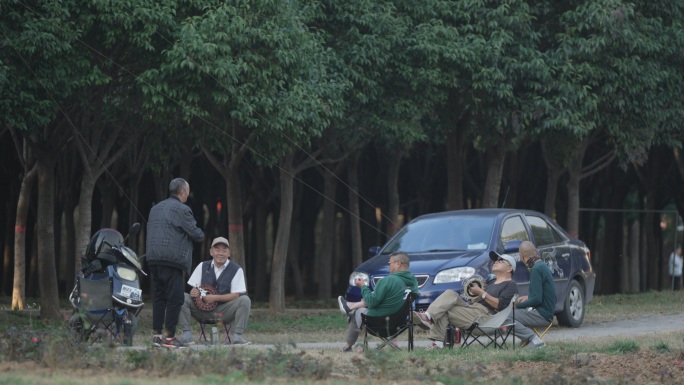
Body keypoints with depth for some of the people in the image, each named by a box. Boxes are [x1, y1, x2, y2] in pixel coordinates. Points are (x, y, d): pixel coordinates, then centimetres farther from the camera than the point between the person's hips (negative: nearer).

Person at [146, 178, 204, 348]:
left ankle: (156, 334, 8)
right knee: (175, 298, -4)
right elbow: (196, 234, -9)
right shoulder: (181, 209, -7)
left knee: (158, 297, 10)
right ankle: (169, 337, -7)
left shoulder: (155, 208, 18)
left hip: (154, 259, 8)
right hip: (173, 260, -8)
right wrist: (200, 234, 15)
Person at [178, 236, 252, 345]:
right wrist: (193, 292, -18)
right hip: (203, 310, 2)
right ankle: (186, 334, -21)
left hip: (224, 312, -2)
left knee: (245, 300, -28)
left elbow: (236, 295, -7)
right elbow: (193, 289, 8)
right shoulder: (202, 266, 8)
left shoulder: (236, 270, -2)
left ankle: (237, 336, -25)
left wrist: (215, 297, -20)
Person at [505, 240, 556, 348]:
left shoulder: (536, 269, -15)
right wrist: (528, 296, 20)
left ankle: (534, 340, -21)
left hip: (542, 315, -10)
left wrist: (517, 305, -11)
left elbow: (536, 300, -20)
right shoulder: (543, 266, 15)